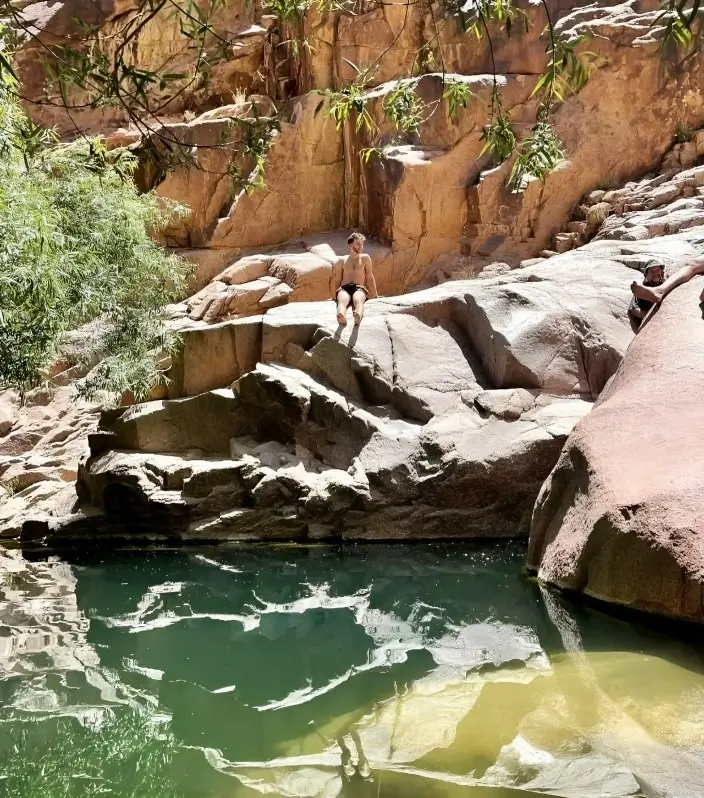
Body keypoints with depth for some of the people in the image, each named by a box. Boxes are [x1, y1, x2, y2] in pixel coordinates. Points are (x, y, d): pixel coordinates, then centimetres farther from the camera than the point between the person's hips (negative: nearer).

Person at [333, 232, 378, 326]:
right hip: (344, 289, 0)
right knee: (342, 300, -40)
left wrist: (375, 296, 19)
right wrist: (334, 296, 15)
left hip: (359, 289, 0)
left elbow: (370, 277, 21)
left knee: (358, 300, -40)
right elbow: (337, 280, 22)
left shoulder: (365, 258, 20)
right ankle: (341, 316, -76)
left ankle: (358, 316, -77)